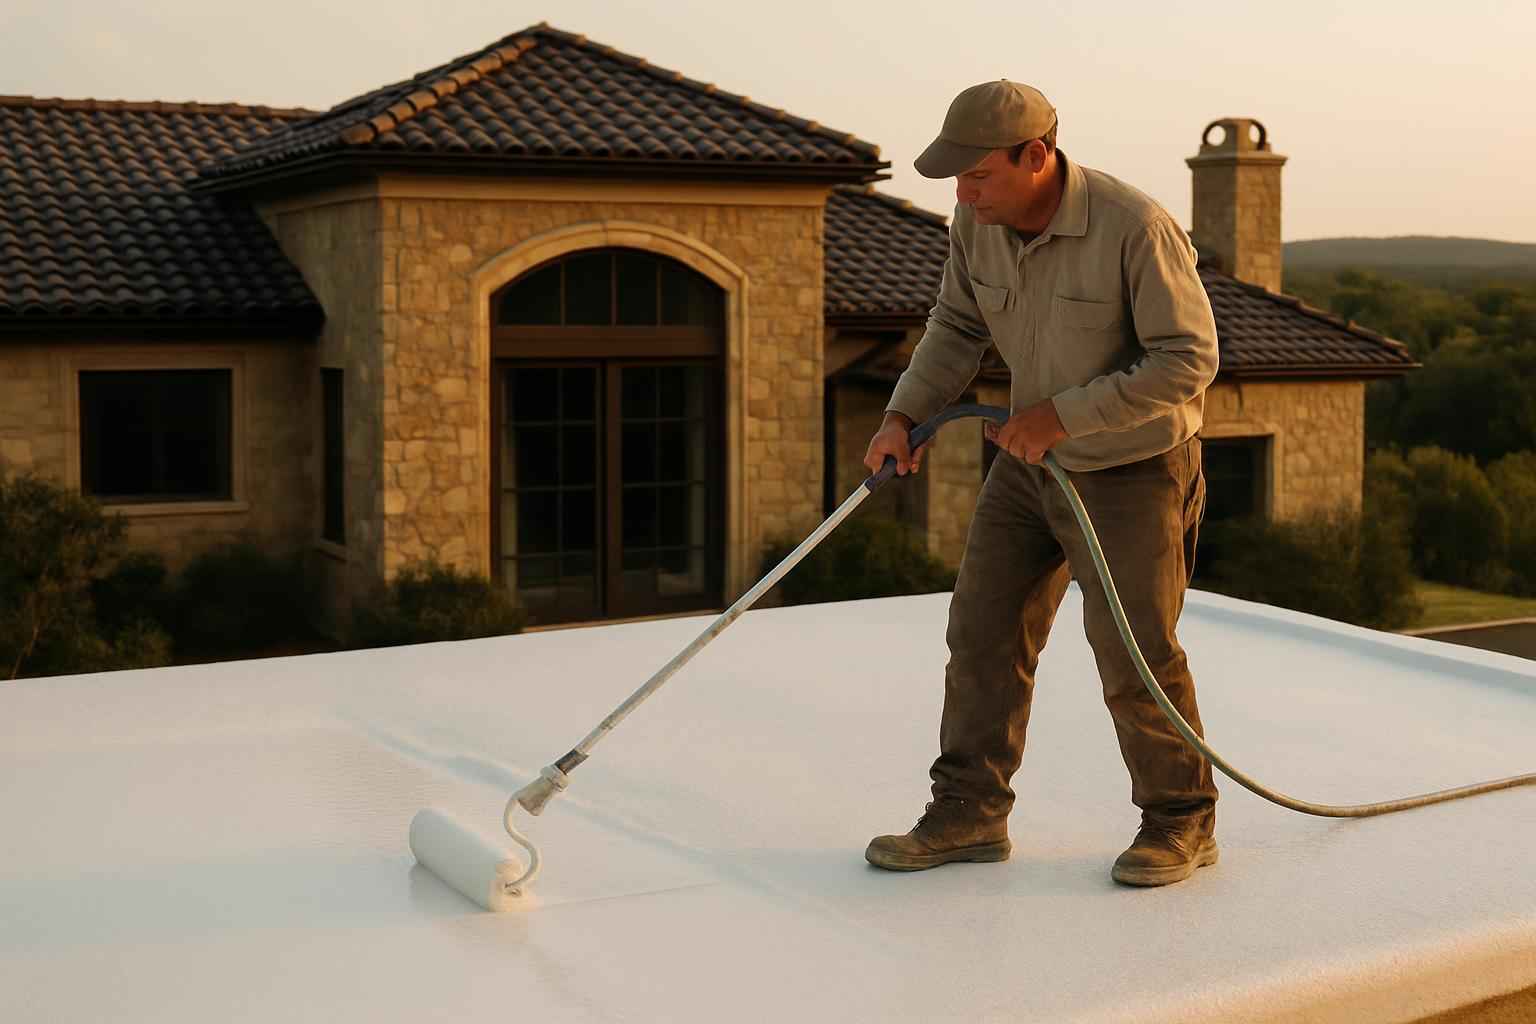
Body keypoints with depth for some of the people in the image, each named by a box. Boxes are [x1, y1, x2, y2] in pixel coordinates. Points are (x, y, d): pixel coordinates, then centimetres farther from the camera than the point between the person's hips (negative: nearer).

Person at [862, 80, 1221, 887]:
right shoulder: (977, 222, -8)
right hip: (1036, 456, 6)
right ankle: (969, 814, 14)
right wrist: (902, 417, -6)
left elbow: (1189, 361, -25)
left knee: (1134, 653, -4)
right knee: (984, 628, 3)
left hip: (1132, 467, -6)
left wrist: (1063, 414, -26)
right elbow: (958, 327, 7)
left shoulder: (1135, 226, -27)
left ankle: (1182, 820, 16)